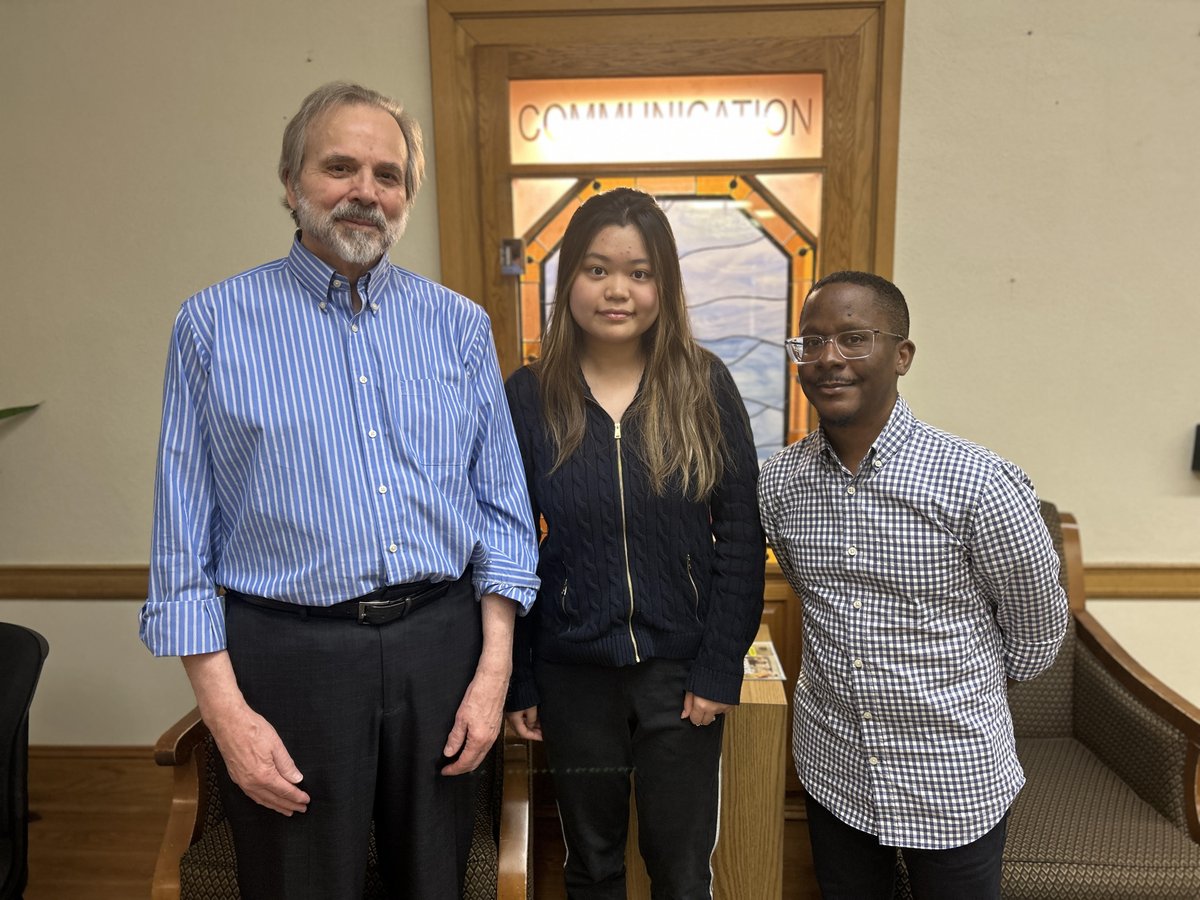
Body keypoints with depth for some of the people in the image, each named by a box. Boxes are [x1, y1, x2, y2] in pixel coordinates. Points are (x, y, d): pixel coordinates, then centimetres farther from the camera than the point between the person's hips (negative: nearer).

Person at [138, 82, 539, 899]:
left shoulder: (460, 325, 4)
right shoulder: (215, 324, -1)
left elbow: (503, 508, 4)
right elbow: (184, 534, -1)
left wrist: (495, 669, -1)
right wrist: (224, 709, -7)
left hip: (441, 646, 3)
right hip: (293, 654, -2)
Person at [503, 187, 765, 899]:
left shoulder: (705, 387, -7)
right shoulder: (528, 396, -5)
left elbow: (741, 538, -5)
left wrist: (721, 667, -8)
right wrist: (517, 681, 0)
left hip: (680, 671, 0)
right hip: (572, 673, 1)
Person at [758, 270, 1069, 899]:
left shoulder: (981, 485, -21)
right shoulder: (778, 482, -8)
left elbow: (1037, 629, -4)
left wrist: (970, 687, 10)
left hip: (955, 781, -3)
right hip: (832, 770, 4)